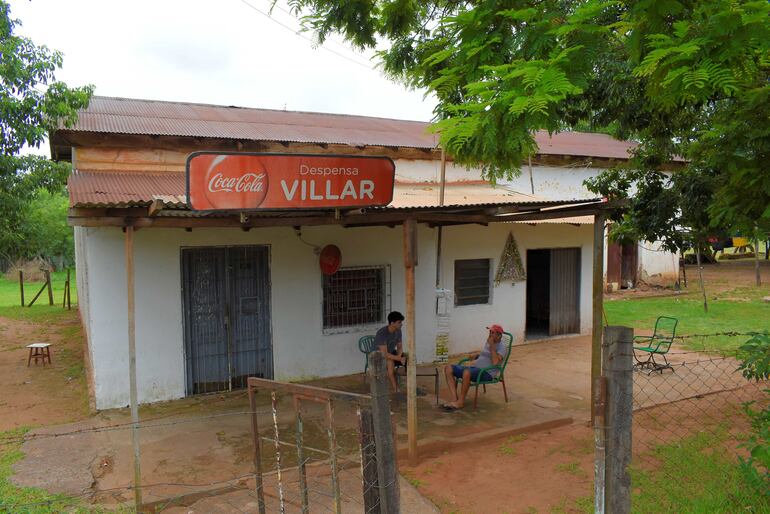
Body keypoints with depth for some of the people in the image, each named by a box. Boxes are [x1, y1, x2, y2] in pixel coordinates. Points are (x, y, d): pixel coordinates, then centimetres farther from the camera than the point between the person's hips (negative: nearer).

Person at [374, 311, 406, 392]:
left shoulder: (398, 331, -8)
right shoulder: (382, 333, -30)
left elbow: (400, 347, 1)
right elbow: (384, 354, -33)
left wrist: (399, 356, -21)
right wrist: (399, 359, -37)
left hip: (392, 353, 6)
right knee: (390, 362, -38)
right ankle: (395, 390, -33)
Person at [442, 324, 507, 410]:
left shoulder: (502, 347, -5)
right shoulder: (488, 343, 20)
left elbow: (495, 362, -23)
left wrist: (492, 345, -18)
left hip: (487, 373, -9)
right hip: (474, 368, 9)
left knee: (467, 372, -41)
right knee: (448, 368, -9)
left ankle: (461, 401, -23)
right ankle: (455, 399, -18)